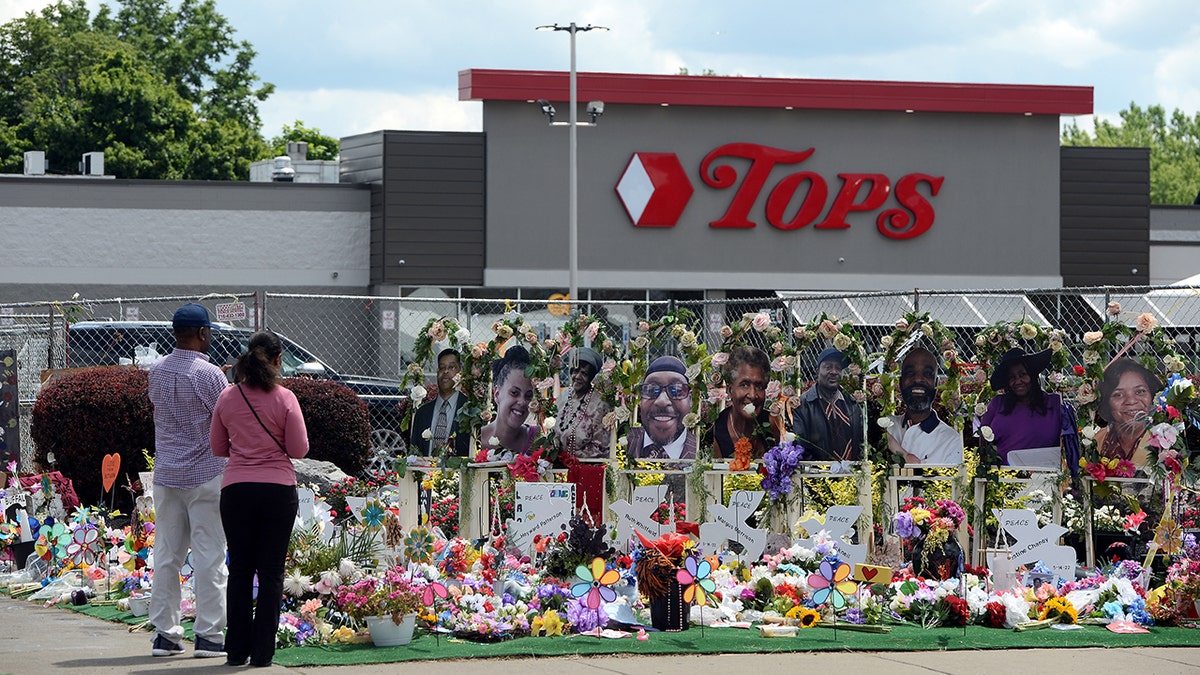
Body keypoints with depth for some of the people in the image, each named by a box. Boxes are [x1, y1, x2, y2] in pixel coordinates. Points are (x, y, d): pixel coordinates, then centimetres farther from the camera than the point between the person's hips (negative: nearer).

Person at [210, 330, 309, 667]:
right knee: (271, 572, 4)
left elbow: (218, 448, 9)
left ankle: (237, 649, 11)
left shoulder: (227, 398, 0)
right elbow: (299, 449, -5)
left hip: (236, 489, 2)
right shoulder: (284, 399, -8)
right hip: (278, 488, -2)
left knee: (239, 570, 11)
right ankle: (262, 650, 3)